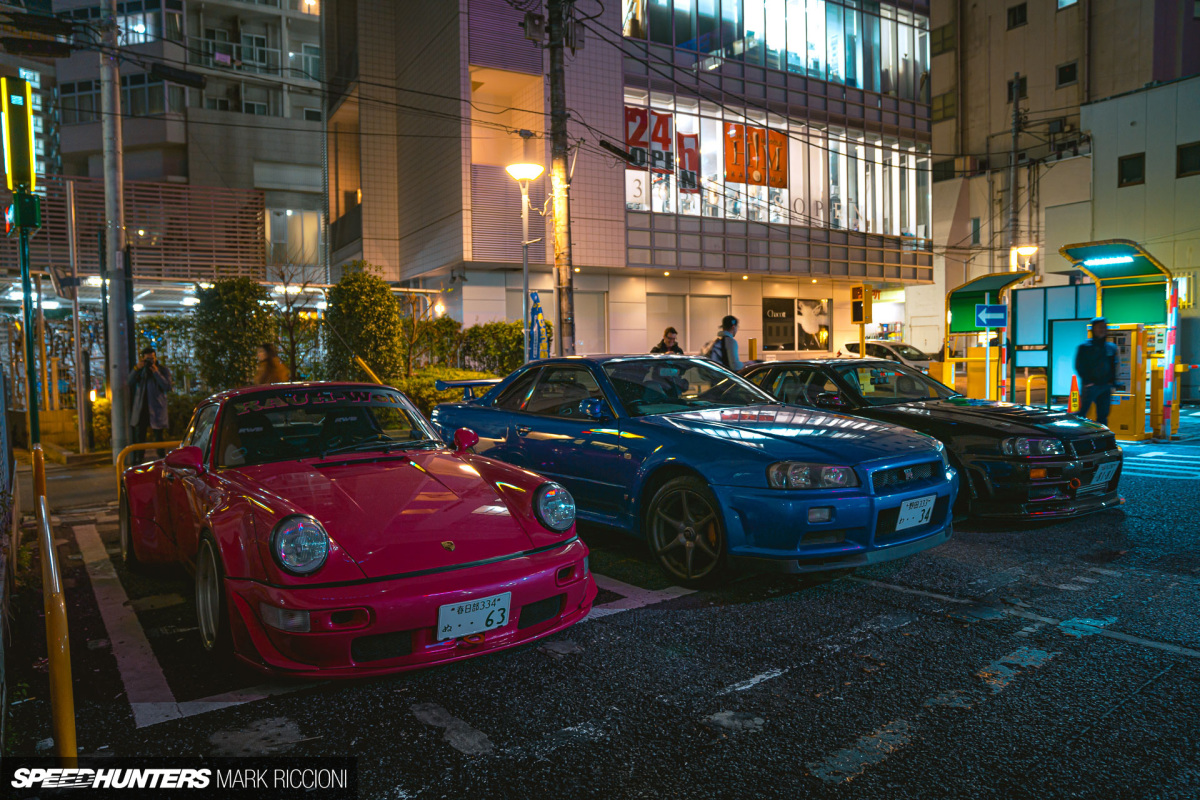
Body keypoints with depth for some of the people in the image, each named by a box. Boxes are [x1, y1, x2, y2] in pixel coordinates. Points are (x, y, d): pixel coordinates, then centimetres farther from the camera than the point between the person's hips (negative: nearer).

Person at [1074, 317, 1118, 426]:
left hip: (1105, 387, 5)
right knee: (1082, 414, -6)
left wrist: (1112, 382, 4)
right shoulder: (1085, 347, -1)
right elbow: (1079, 366, -3)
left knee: (1103, 416, 7)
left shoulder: (1111, 347, 13)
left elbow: (1114, 366, 18)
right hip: (1090, 387, -4)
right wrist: (1087, 381, -11)